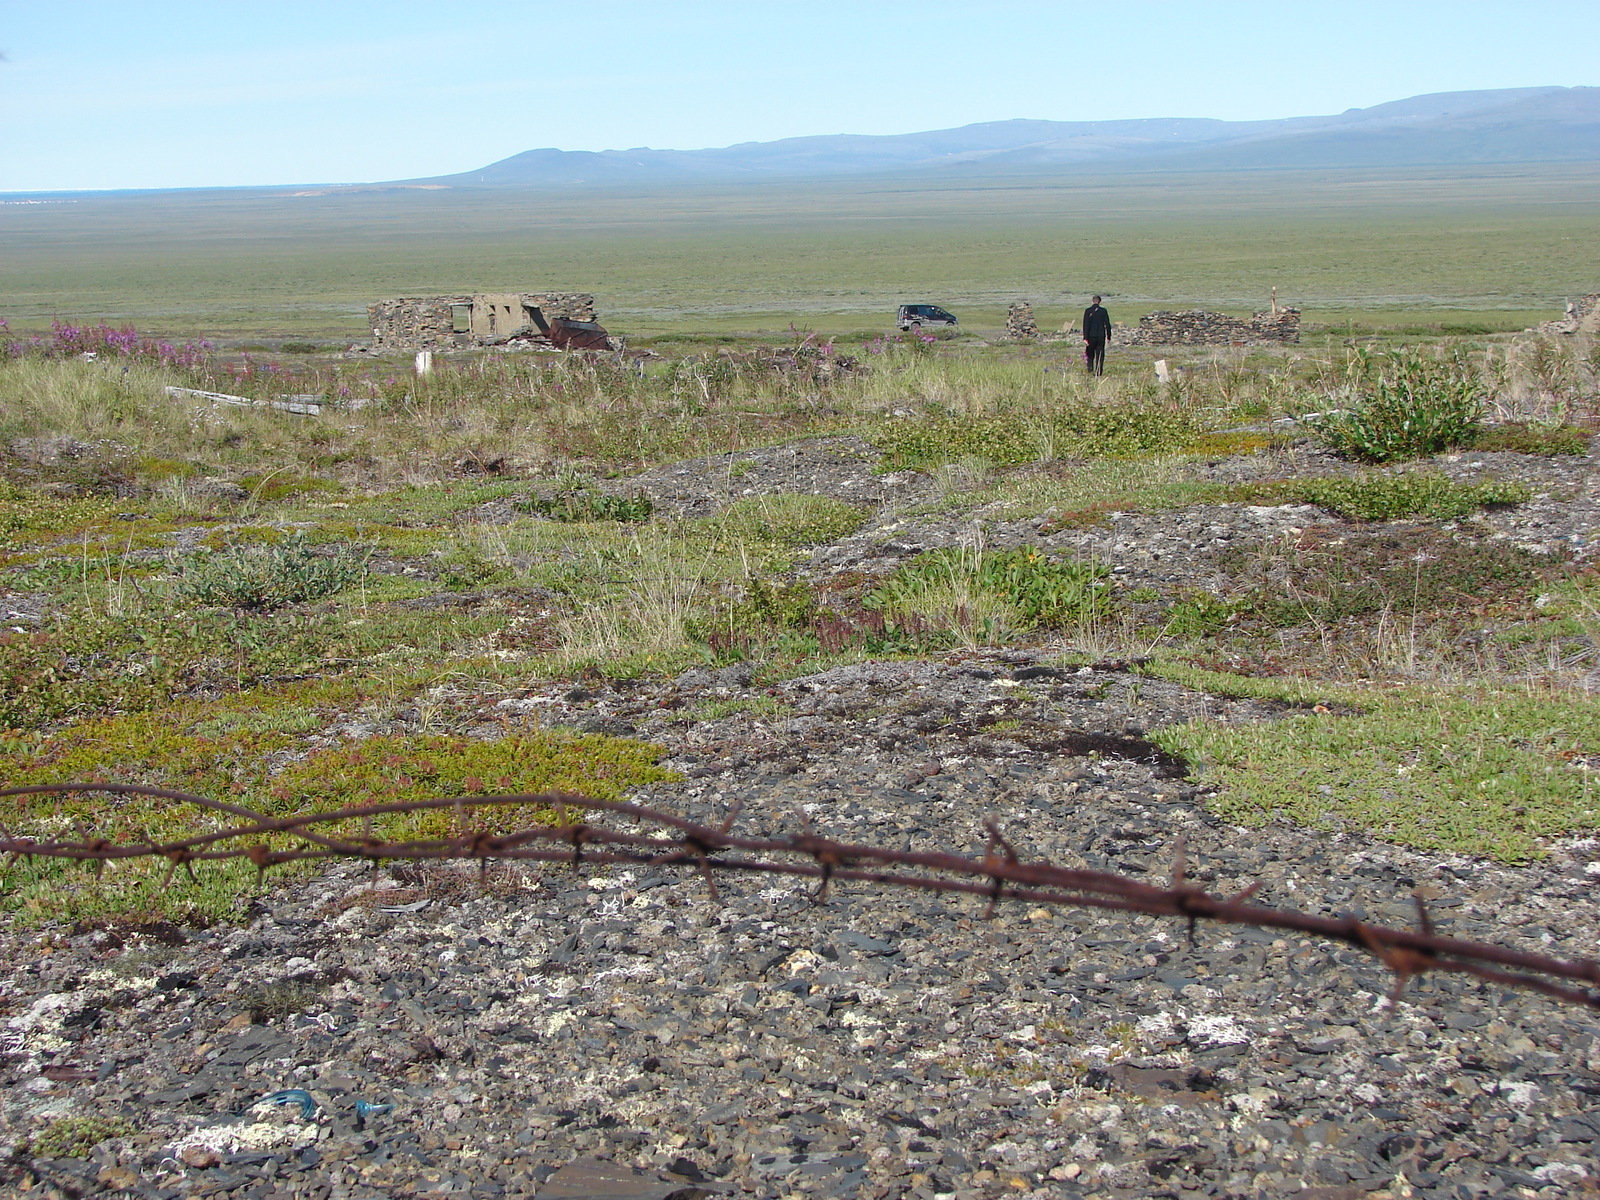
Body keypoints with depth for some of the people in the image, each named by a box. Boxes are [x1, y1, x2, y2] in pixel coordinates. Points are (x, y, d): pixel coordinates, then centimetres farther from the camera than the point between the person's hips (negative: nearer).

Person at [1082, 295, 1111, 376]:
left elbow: (1086, 325, -9)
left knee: (1090, 354, 12)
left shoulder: (1088, 311, -6)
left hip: (1091, 336, -1)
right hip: (1101, 336, 1)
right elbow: (1107, 324, 1)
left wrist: (1085, 338, -10)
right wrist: (1108, 336, 9)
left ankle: (1090, 368, -4)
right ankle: (1099, 372, 2)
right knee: (1100, 355, 6)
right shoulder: (1103, 311, -2)